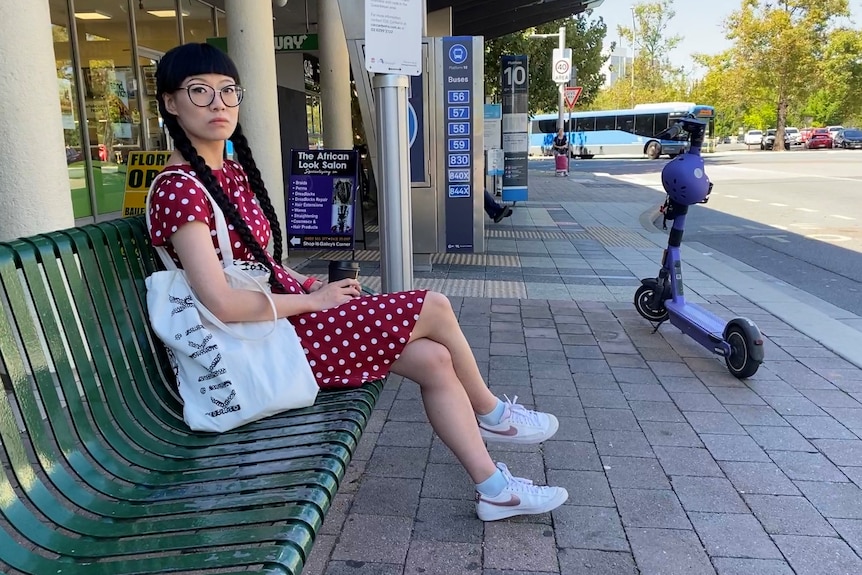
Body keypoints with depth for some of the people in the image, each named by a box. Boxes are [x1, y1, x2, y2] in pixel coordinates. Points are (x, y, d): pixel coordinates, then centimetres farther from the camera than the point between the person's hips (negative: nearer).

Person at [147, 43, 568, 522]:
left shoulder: (232, 171, 11)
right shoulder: (179, 190, -17)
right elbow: (223, 304, -25)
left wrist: (313, 286, 0)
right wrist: (313, 299, -14)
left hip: (285, 314, 9)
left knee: (434, 359, -4)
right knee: (434, 309, -10)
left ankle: (494, 489, 11)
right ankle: (491, 413, 17)